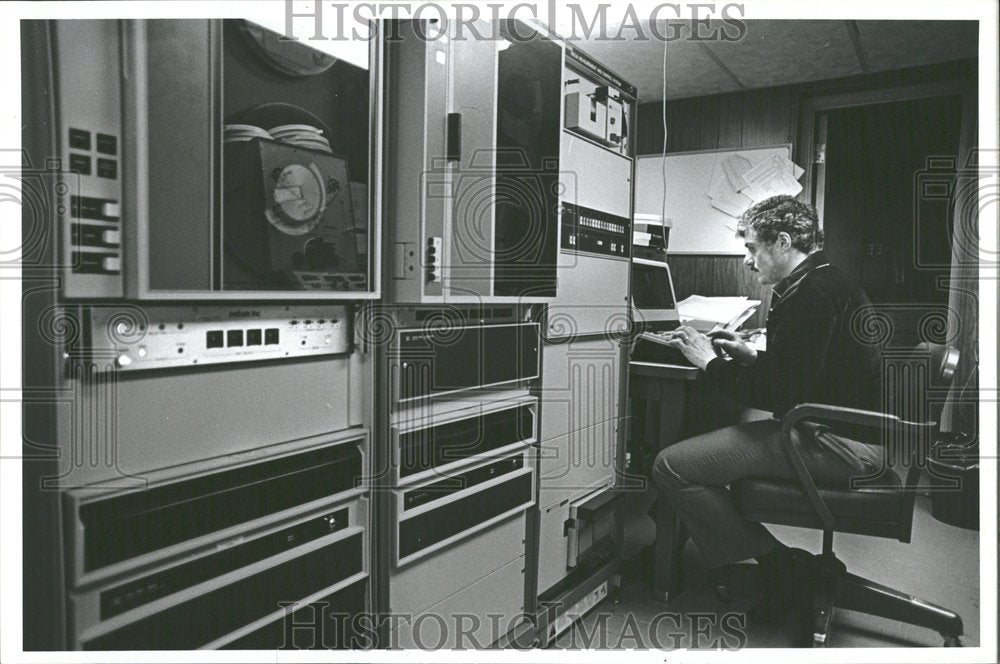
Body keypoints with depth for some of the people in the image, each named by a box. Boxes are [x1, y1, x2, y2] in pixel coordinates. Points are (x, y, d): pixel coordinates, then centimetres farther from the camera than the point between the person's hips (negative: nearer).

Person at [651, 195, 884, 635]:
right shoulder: (834, 284, 17)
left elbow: (778, 394, -21)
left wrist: (710, 362, -9)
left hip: (838, 444, -11)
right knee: (714, 432, 28)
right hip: (860, 434, 11)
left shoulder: (808, 296, -17)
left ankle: (775, 564, -3)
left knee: (671, 467, -16)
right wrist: (754, 356, 14)